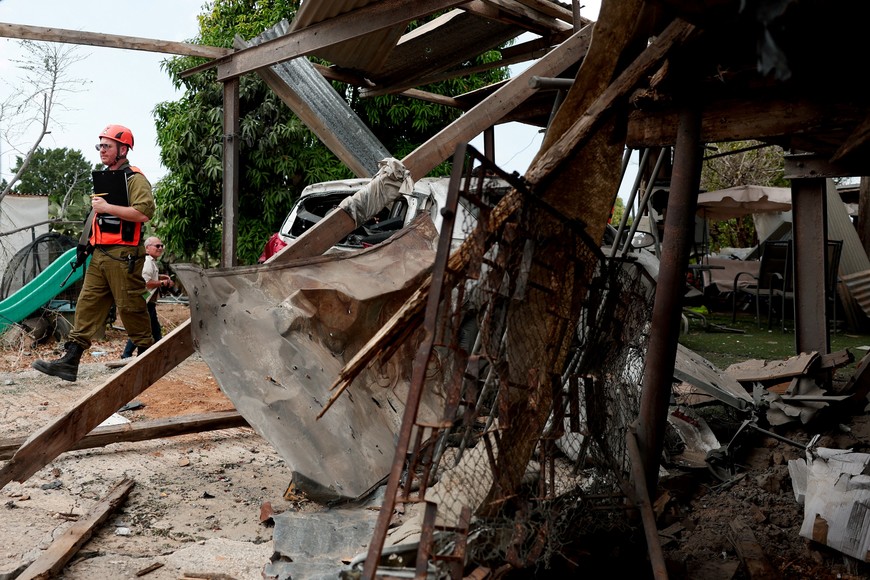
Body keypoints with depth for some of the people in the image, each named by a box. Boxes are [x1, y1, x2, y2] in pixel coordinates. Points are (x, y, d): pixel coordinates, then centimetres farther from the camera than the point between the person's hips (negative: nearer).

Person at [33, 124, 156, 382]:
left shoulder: (134, 178, -8)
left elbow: (144, 213, -23)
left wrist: (106, 207, -19)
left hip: (123, 256, -9)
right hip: (100, 254, 9)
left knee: (130, 307, -3)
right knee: (88, 304, 3)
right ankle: (69, 361, 1)